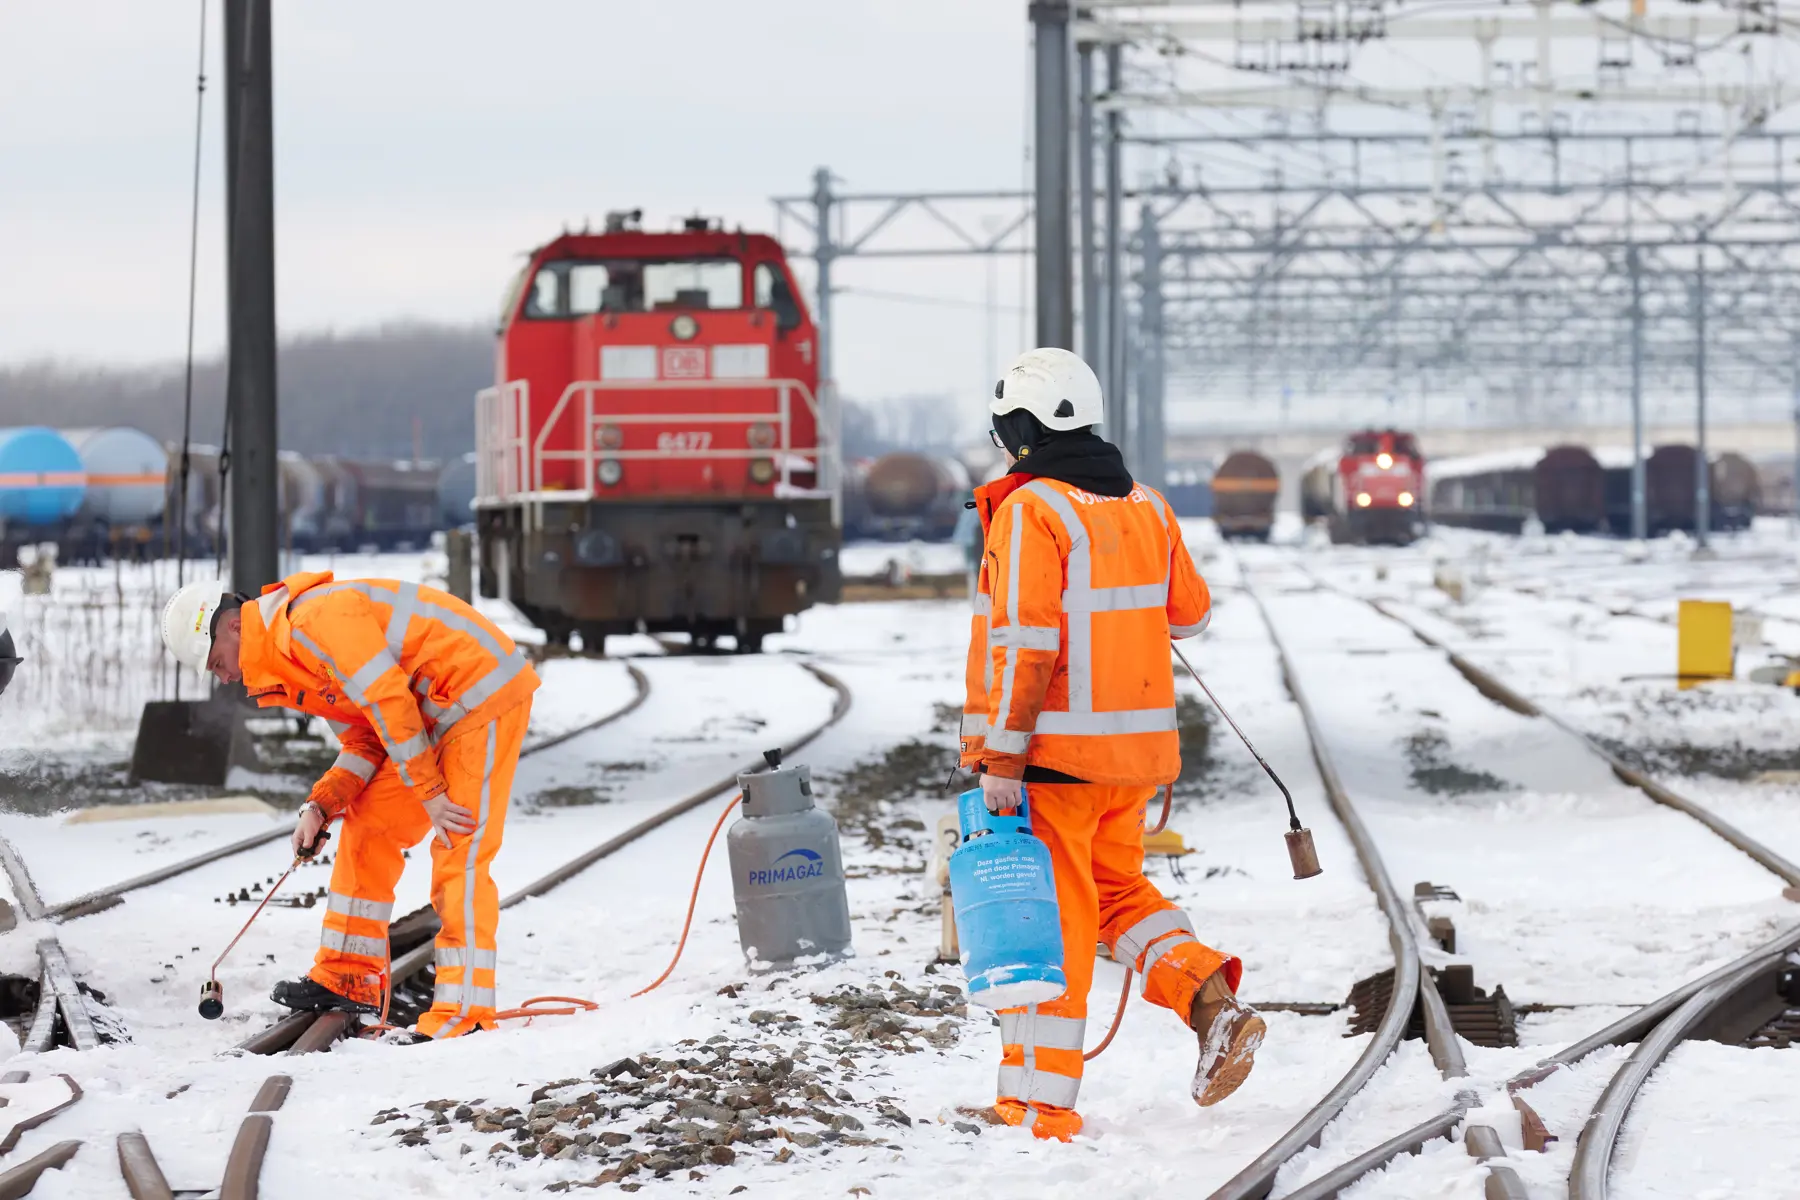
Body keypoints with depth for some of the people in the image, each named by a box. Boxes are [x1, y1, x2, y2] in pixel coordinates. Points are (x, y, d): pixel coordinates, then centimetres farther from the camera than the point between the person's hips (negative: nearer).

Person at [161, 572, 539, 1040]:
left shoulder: (312, 621, -20)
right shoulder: (284, 651, 13)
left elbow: (388, 702, -23)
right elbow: (364, 742, 13)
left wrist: (430, 792, -18)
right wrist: (319, 806, 0)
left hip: (484, 692, -10)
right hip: (437, 712, 10)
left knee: (458, 852, -13)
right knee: (367, 826, 12)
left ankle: (466, 1009, -11)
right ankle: (348, 977, 19)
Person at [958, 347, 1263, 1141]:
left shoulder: (1030, 510, -13)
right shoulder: (1144, 507, 9)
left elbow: (1025, 643, -20)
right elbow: (1190, 612, 21)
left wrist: (1002, 757, -18)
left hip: (1054, 752, -7)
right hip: (1132, 745, 7)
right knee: (1115, 888, 22)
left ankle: (1040, 1101, 1)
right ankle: (1211, 1000, 2)